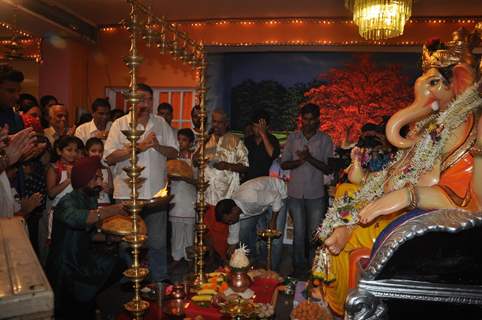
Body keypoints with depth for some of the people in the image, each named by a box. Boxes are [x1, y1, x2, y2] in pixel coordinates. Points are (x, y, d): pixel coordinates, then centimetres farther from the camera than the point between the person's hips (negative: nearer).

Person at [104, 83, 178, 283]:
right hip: (127, 194, -2)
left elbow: (174, 152, 8)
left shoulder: (161, 124, 9)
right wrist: (139, 147, -16)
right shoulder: (120, 124, 0)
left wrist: (157, 146, -10)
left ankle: (160, 279, 24)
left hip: (156, 192, 2)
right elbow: (109, 157, -10)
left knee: (158, 241, 9)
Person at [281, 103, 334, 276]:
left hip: (316, 194, -1)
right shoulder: (292, 137, 5)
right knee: (299, 232, 7)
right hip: (295, 193, 1)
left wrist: (310, 158, -20)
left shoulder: (325, 140, 0)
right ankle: (299, 266, 21)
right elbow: (283, 164, 3)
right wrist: (299, 161, -16)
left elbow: (328, 168, -5)